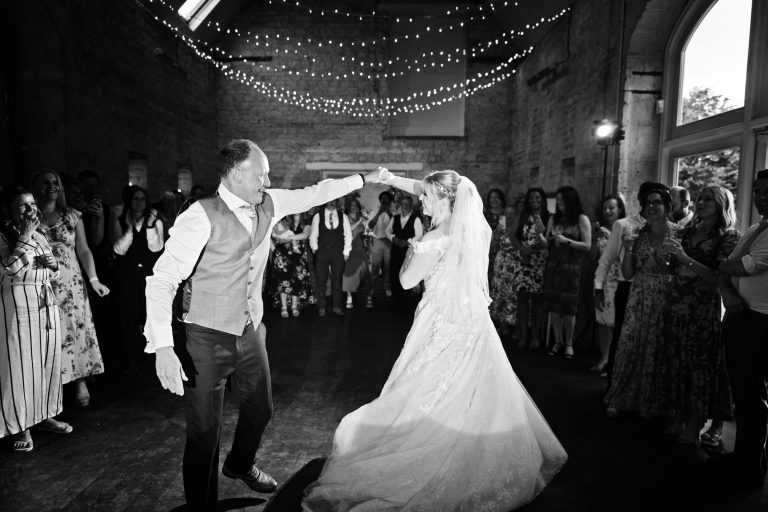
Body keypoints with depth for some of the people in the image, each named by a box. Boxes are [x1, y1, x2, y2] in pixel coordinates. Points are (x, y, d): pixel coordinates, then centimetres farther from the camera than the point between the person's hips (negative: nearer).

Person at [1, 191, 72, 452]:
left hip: (45, 302, 6)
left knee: (47, 360, 11)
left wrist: (54, 265, -2)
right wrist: (25, 236, -19)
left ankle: (44, 415, 24)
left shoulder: (40, 237, 13)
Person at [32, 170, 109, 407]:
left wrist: (94, 279, -5)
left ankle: (81, 382, 10)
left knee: (77, 330, 1)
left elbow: (83, 250, 4)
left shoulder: (72, 216, 7)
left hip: (72, 285, 1)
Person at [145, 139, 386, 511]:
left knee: (260, 409, 23)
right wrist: (163, 347, -32)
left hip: (251, 331, 7)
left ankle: (239, 465, 54)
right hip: (208, 339, -7)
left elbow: (313, 194, 13)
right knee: (204, 431, 3)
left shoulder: (268, 204, -1)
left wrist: (363, 179, 16)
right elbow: (162, 279, -24)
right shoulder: (201, 216, -20)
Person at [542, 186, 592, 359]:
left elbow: (587, 246, -4)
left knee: (568, 307, -1)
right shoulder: (553, 219, 11)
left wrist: (566, 241, -13)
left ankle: (569, 343, 14)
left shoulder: (582, 219, 1)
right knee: (553, 306, 2)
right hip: (553, 265, 3)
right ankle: (558, 341, 16)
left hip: (571, 267, -3)